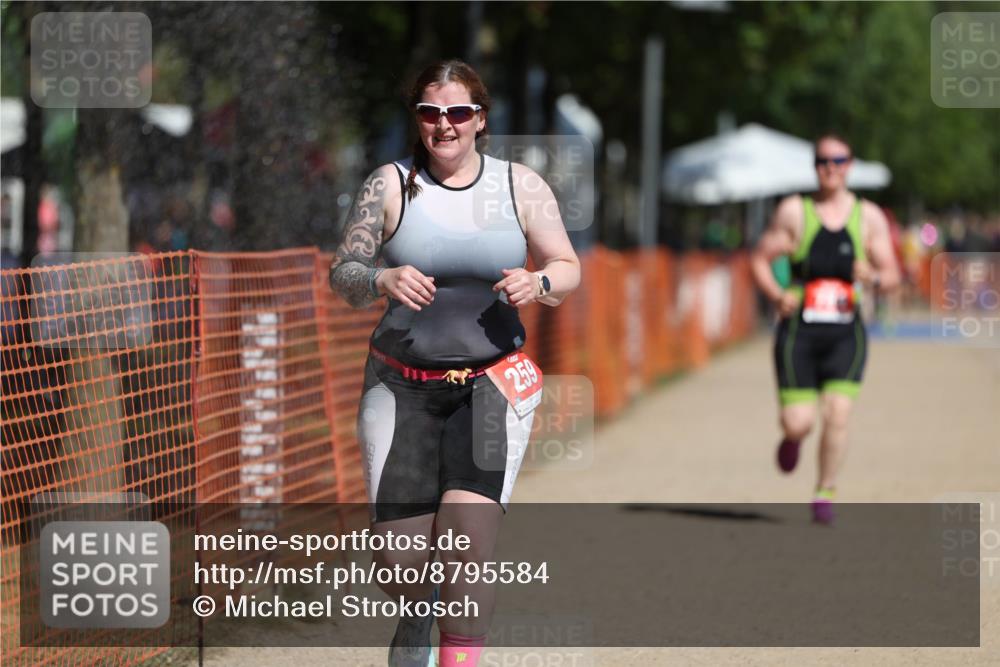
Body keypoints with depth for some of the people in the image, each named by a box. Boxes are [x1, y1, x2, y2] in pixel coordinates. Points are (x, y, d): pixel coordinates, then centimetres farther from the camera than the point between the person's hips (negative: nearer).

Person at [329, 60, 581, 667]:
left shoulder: (520, 186, 4)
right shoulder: (390, 186, 1)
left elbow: (568, 268, 10)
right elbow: (342, 275, 2)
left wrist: (538, 285, -12)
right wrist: (381, 281, -20)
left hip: (493, 384, 0)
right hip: (402, 384, 0)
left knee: (466, 552, -18)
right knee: (401, 568, 0)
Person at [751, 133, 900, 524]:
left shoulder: (868, 217, 6)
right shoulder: (794, 211, 3)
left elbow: (892, 275, 6)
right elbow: (760, 260, 6)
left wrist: (874, 278, -18)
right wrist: (776, 295, -13)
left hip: (845, 334, 1)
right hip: (799, 332, -1)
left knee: (838, 413, -15)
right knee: (799, 423, -8)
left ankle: (825, 493, 2)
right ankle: (792, 438, 31)